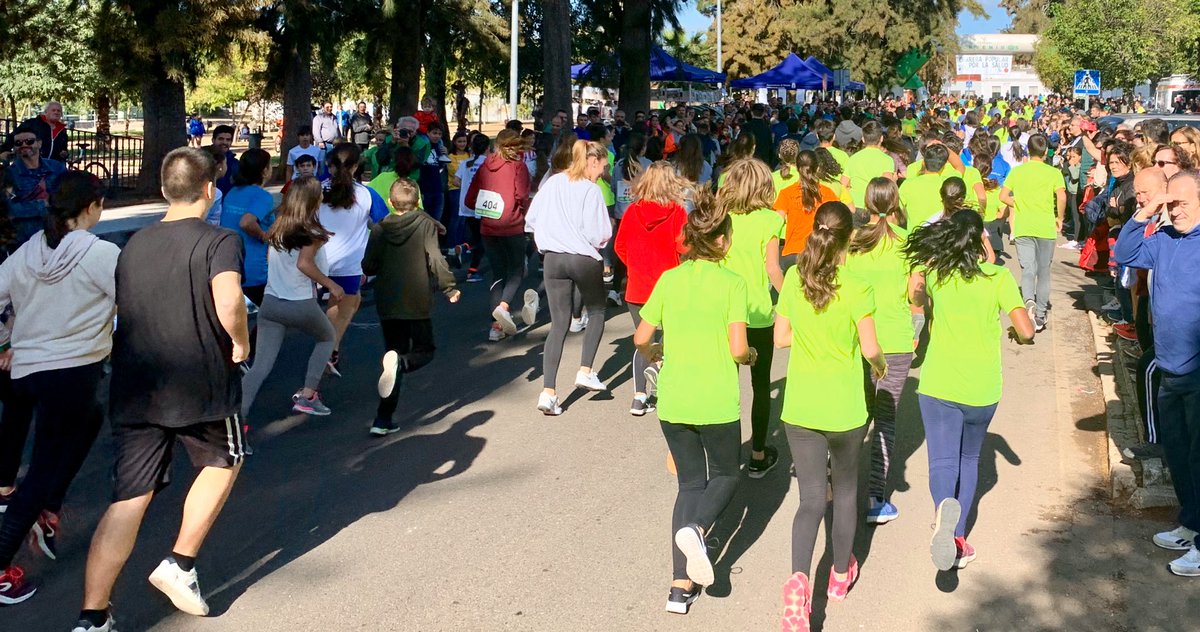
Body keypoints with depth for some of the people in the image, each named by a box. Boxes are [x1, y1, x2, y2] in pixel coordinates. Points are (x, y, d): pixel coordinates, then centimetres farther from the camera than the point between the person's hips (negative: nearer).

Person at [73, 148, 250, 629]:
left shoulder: (135, 244, 11)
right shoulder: (218, 241, -8)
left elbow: (121, 310, 18)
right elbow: (228, 303, -26)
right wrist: (240, 342, -9)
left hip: (134, 390, 4)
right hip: (200, 387, -4)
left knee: (128, 499, 5)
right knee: (224, 461, 24)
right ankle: (180, 564, 19)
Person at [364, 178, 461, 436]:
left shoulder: (380, 229, 1)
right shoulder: (425, 224, -5)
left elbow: (368, 267, -1)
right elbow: (435, 258, -14)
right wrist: (449, 287, -5)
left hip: (387, 304, 3)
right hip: (417, 301, -3)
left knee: (395, 351, 13)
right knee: (424, 350, 15)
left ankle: (384, 420, 6)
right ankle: (400, 363, -23)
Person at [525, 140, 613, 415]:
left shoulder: (552, 183, 4)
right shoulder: (591, 190, -12)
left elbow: (531, 220, 8)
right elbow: (597, 234, -15)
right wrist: (603, 238, 7)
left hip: (553, 258, 4)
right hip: (584, 259, -4)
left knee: (558, 324, 7)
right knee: (596, 312, 21)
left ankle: (548, 392, -2)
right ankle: (586, 371, 10)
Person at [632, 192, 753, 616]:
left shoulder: (669, 280, 1)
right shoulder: (731, 283, -9)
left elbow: (640, 338, 4)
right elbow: (738, 349, -14)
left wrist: (652, 352, 26)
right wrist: (751, 357, 9)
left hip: (672, 402, 4)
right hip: (716, 403, -3)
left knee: (690, 482, 15)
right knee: (725, 475, 19)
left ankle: (681, 585, 7)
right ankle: (695, 528, -13)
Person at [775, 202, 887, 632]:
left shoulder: (793, 279, -4)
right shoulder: (856, 288, -15)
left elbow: (780, 338, 3)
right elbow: (869, 349, -10)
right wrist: (880, 364, 12)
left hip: (800, 408, 2)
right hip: (845, 408, -2)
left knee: (811, 499, 5)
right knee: (845, 489, 21)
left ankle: (800, 578, -19)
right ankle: (841, 572, 37)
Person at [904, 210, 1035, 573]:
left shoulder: (933, 272, -2)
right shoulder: (998, 277, -7)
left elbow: (917, 299, 17)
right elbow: (1026, 331, -11)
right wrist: (1016, 335, 10)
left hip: (938, 385, 0)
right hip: (982, 390, 0)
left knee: (942, 461, -6)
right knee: (969, 460, 19)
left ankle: (945, 509, -39)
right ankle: (957, 539, 18)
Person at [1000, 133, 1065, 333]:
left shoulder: (1016, 171, 4)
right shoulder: (1053, 172, -2)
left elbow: (1003, 196, 1)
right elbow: (1062, 197, -15)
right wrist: (1059, 218, 0)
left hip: (1022, 228, 1)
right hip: (1046, 228, -1)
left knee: (1027, 270, 0)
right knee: (1043, 271, 12)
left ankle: (1029, 301, -29)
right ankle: (1040, 315, 17)